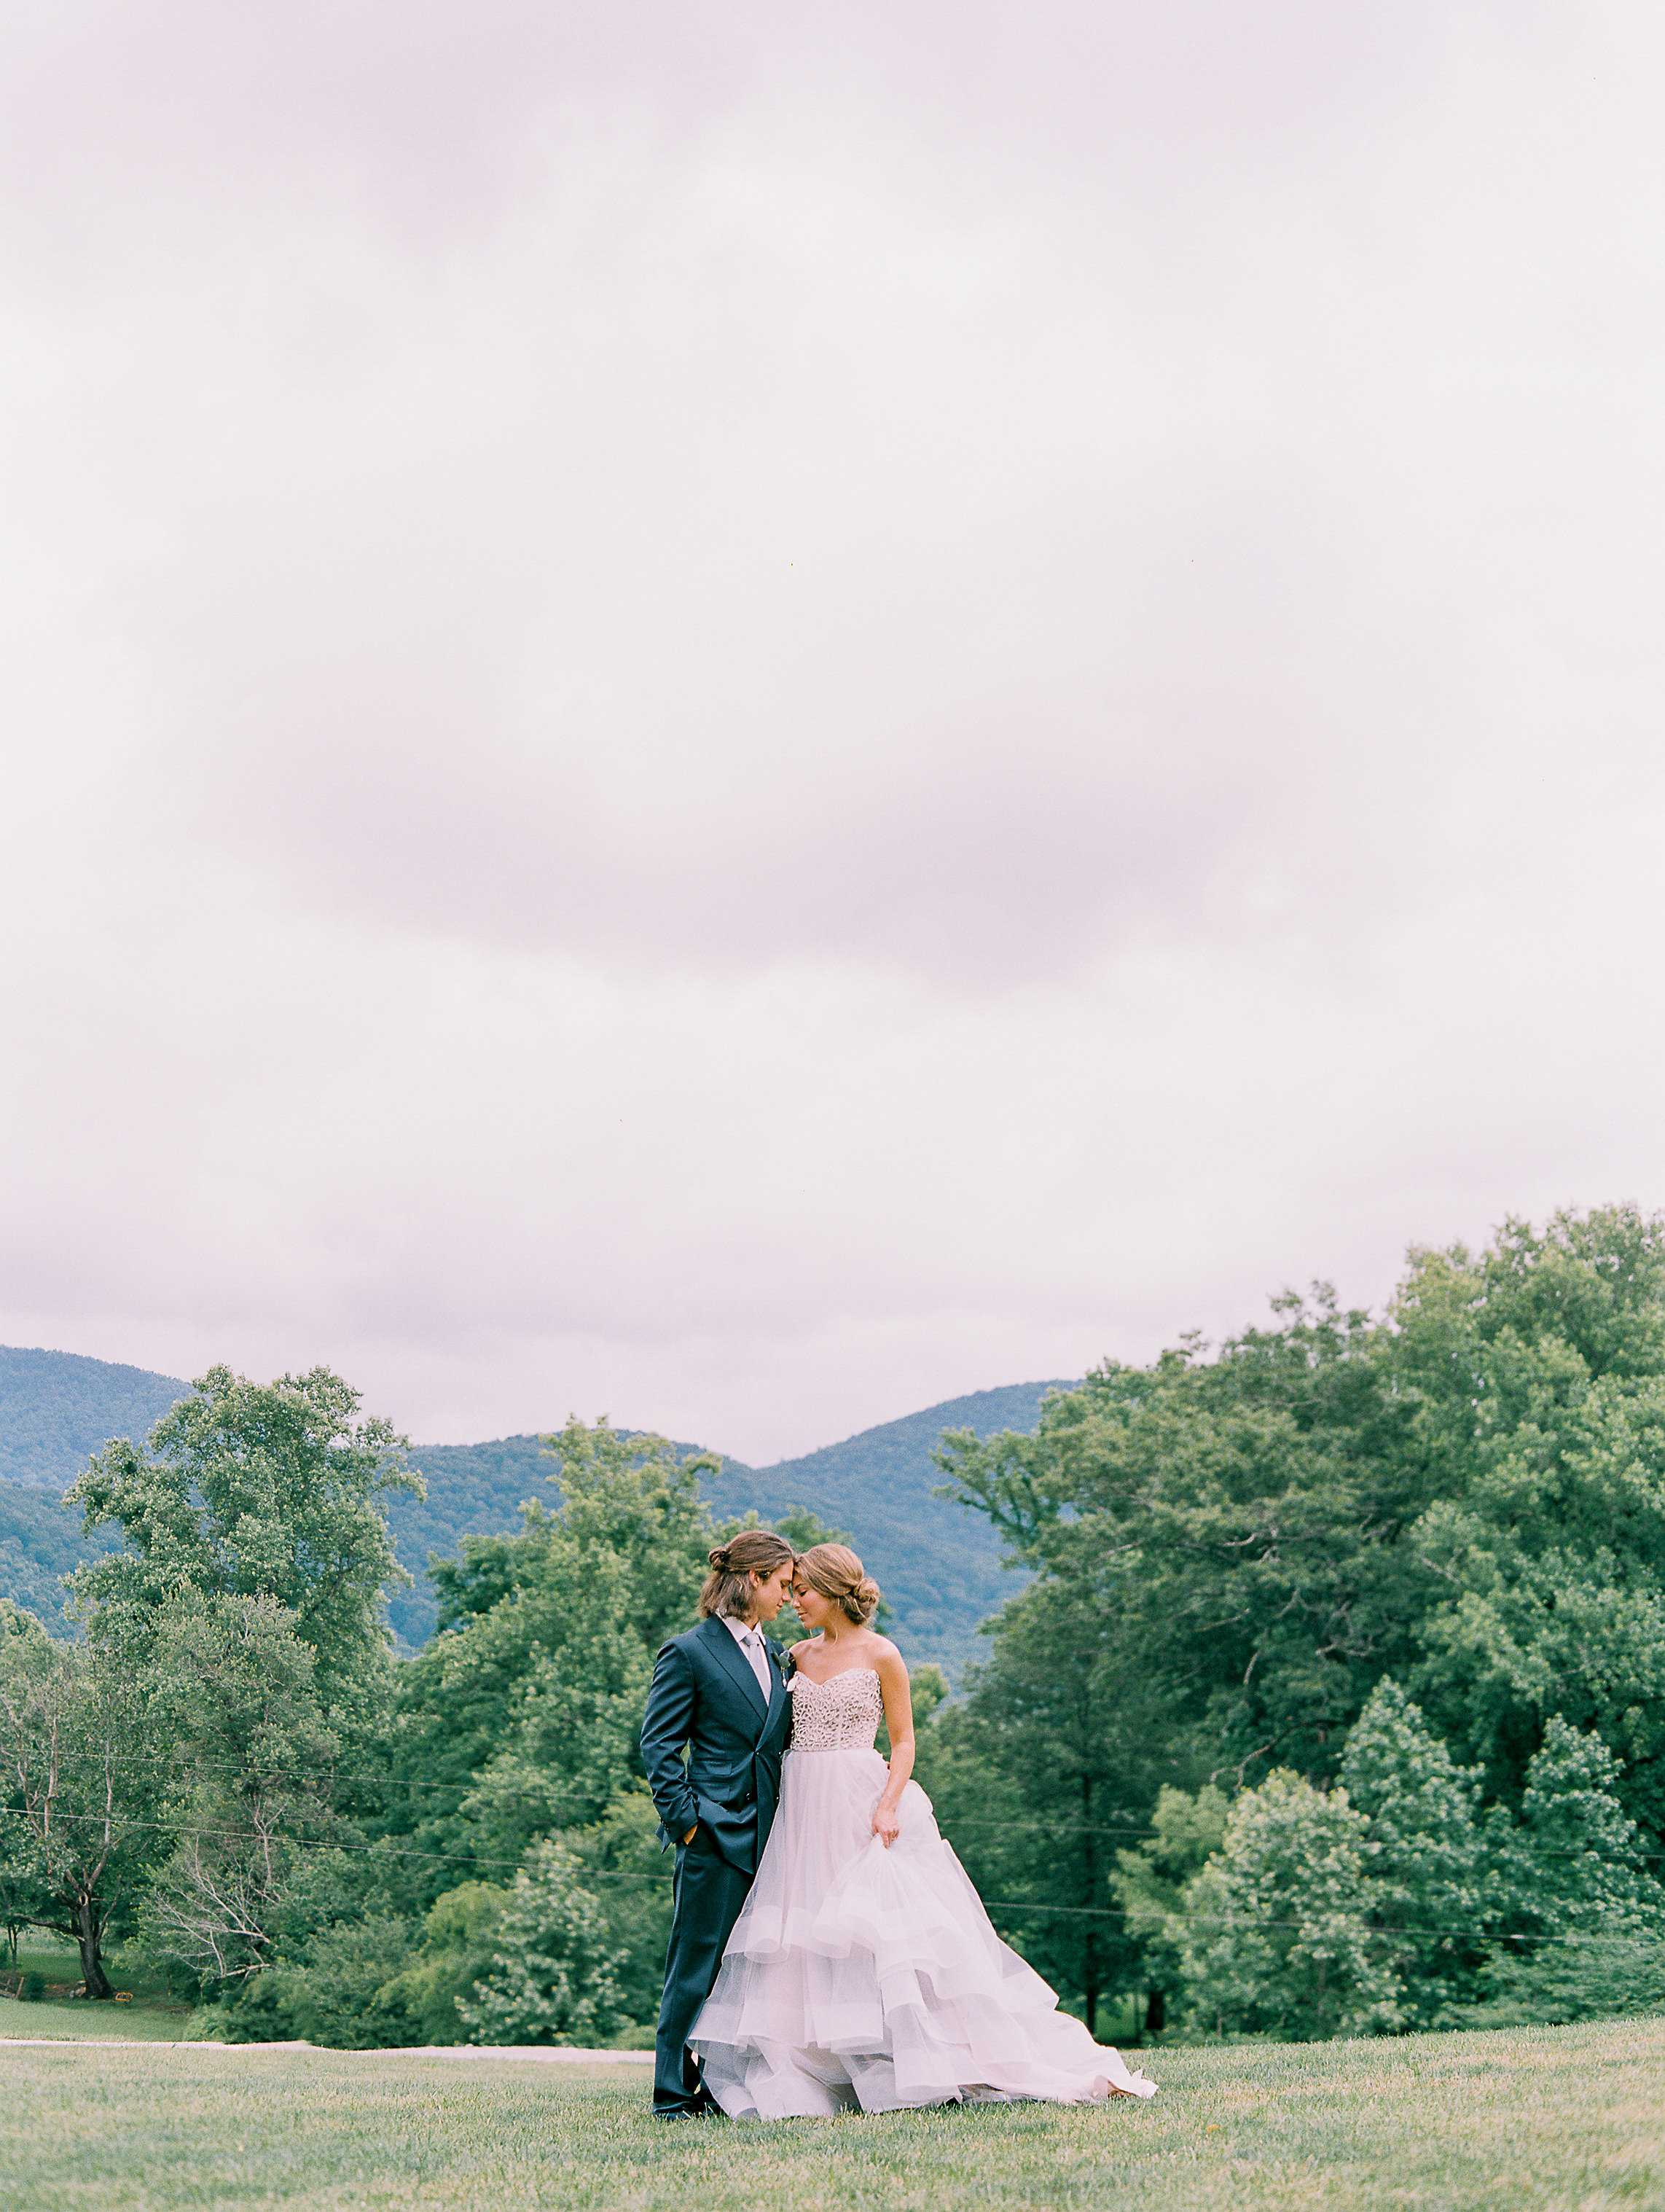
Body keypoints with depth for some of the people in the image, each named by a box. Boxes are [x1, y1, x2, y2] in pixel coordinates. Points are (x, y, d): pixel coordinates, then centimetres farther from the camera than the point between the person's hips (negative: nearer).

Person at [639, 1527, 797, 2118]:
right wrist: (685, 1819, -13)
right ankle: (674, 2092, 5)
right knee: (698, 1965, -3)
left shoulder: (773, 1654, 16)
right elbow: (658, 1745, -7)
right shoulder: (689, 1653, -6)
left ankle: (723, 2087, 15)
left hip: (765, 1833, 7)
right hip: (717, 1832, -7)